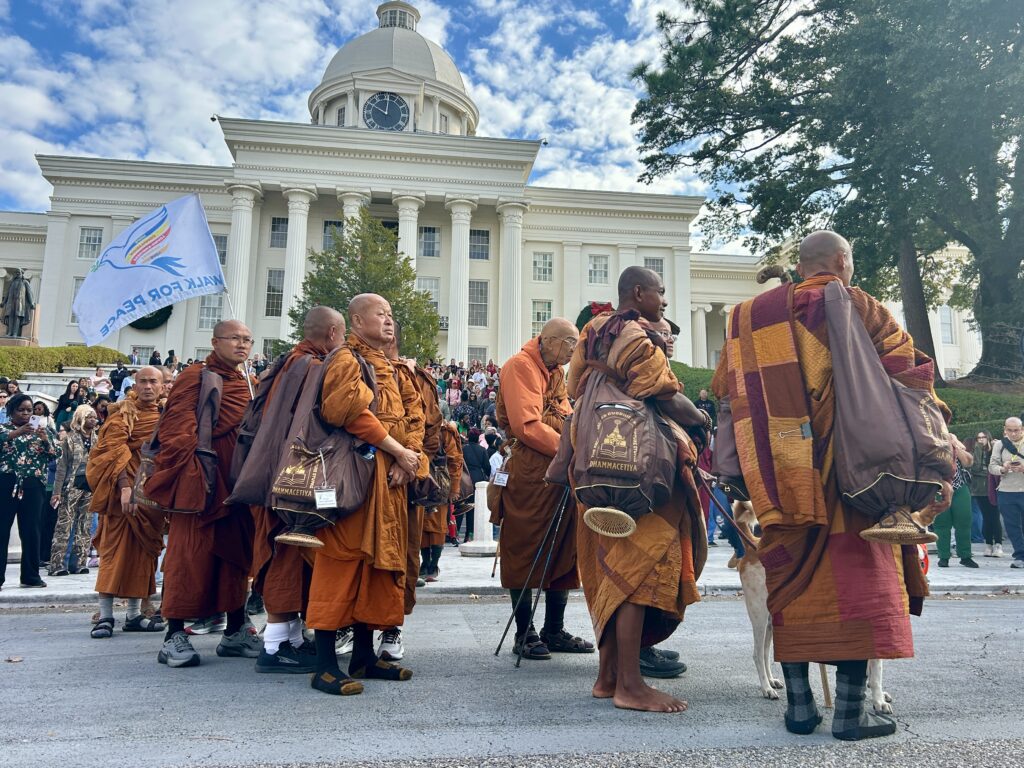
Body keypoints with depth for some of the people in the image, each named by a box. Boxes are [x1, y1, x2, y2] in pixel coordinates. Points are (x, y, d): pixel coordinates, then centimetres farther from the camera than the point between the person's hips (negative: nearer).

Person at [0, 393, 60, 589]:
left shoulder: (42, 430, 15)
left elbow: (57, 454, 7)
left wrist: (45, 440, -10)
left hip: (33, 486, 2)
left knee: (31, 530, 2)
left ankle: (31, 576, 9)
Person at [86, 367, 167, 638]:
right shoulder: (123, 412, -2)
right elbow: (115, 449, -14)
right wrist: (125, 486, -26)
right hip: (124, 490, -5)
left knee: (143, 551, 7)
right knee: (116, 549, -4)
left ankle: (134, 614, 14)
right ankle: (105, 616, 1)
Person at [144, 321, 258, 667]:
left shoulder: (248, 385, 17)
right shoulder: (196, 376, -5)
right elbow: (176, 430, -12)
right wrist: (191, 475, -19)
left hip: (238, 484, 7)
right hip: (202, 483, -7)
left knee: (235, 555, 11)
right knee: (190, 555, -2)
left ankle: (236, 632, 20)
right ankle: (174, 636, 9)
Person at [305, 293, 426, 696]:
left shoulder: (389, 368, 22)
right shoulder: (346, 360, -5)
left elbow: (414, 414, 14)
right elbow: (355, 413, -19)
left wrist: (409, 457, -3)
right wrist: (399, 452, -15)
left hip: (389, 478, 9)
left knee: (380, 559, 11)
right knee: (343, 559, -7)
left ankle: (364, 655, 21)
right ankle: (325, 665, -1)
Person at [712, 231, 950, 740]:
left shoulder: (752, 318, 13)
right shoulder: (860, 310, 3)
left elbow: (725, 392, 15)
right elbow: (912, 384, -2)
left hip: (780, 479, 4)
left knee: (792, 583, 10)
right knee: (858, 575, 4)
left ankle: (799, 703, 16)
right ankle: (850, 710, 6)